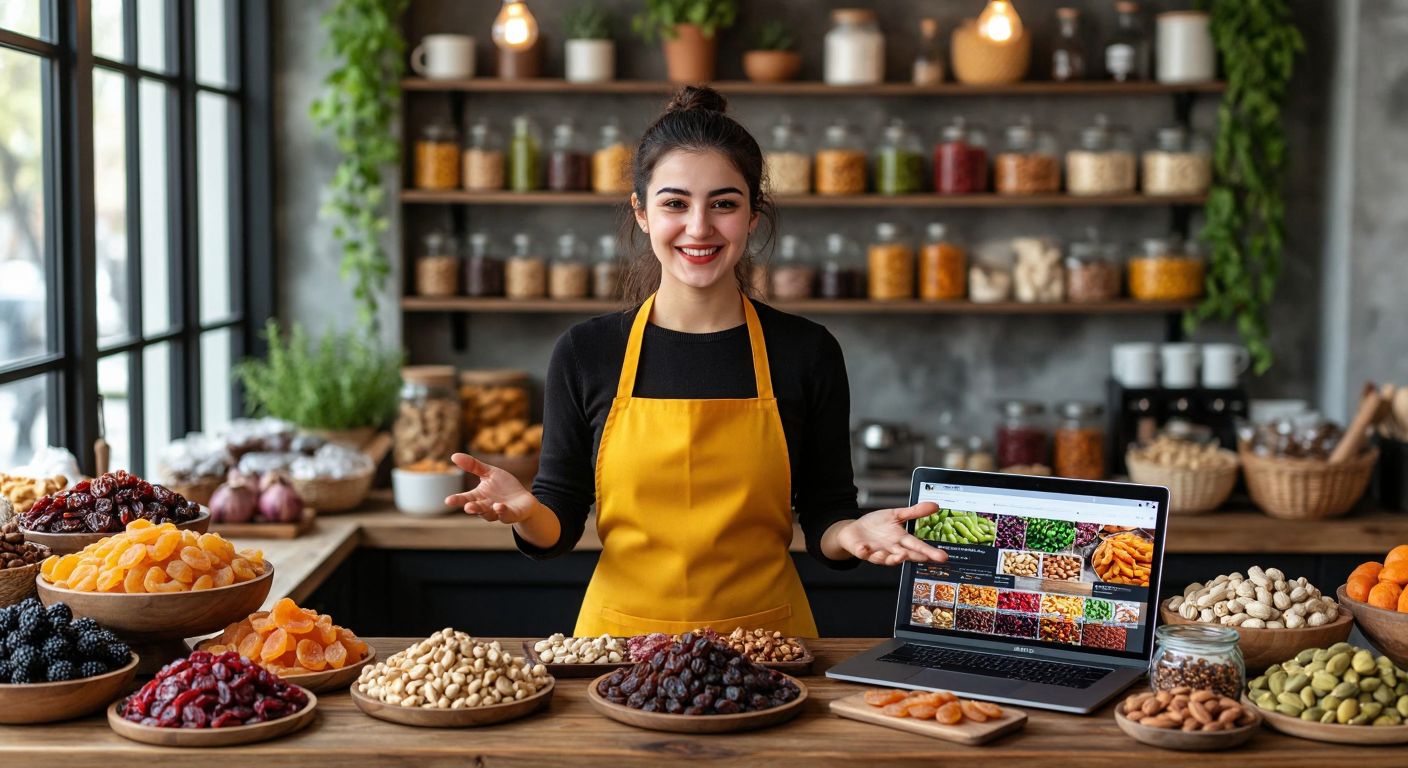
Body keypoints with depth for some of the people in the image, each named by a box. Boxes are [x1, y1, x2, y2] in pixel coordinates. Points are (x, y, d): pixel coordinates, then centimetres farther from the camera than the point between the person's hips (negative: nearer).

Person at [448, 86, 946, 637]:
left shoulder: (807, 353, 0)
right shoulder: (585, 353, 0)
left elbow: (822, 521, 5)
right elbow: (560, 527, 5)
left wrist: (852, 533, -15)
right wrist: (525, 511, -16)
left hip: (764, 648, -1)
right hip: (622, 637, 1)